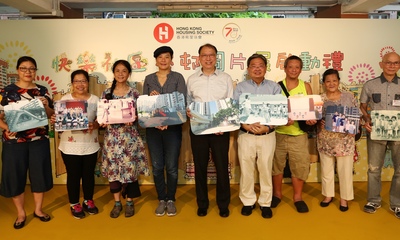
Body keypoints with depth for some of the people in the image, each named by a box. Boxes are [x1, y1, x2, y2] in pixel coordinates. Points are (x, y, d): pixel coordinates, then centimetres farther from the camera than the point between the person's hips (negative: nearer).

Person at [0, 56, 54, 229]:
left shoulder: (42, 90, 7)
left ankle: (38, 209, 28)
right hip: (14, 141, -2)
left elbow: (51, 114, 10)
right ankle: (21, 213, 25)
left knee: (39, 173, 9)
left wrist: (46, 105, -11)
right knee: (15, 176, 6)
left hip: (39, 140, 2)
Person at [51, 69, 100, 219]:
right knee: (73, 175, 7)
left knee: (89, 174, 12)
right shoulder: (65, 99, 2)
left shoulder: (95, 99, 4)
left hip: (90, 145, 1)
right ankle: (74, 204, 25)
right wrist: (54, 121, -20)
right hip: (70, 145, -1)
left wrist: (94, 125, -21)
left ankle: (88, 201, 31)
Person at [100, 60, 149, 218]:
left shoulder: (134, 93, 1)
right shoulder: (107, 93, 6)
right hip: (112, 135, 2)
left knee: (130, 168, 2)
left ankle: (129, 202, 20)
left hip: (129, 135, -2)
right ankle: (117, 203, 22)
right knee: (113, 168, 6)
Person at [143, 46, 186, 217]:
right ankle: (161, 200, 22)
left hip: (173, 127, -2)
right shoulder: (149, 79, 10)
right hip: (153, 128, 2)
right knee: (157, 167, 6)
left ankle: (171, 200, 20)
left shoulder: (178, 77, 3)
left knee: (171, 167, 2)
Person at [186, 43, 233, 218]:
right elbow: (188, 102, 10)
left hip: (220, 129, -1)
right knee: (200, 166, 9)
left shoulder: (226, 78, 3)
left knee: (222, 166, 4)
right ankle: (202, 203, 26)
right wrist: (187, 111, -13)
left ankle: (223, 203, 23)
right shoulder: (192, 79, 6)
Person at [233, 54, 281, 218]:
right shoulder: (240, 87, 5)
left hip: (267, 135, 0)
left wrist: (267, 127, -18)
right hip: (246, 135, 0)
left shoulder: (274, 87, 5)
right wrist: (246, 125, -18)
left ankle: (265, 203, 22)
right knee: (246, 170, 6)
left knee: (266, 169, 7)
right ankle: (248, 201, 23)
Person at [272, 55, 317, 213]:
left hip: (299, 134, 1)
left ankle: (298, 197, 20)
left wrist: (311, 119, -15)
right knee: (277, 164, 10)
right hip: (279, 133, 0)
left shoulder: (306, 87, 6)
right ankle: (277, 194, 28)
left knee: (300, 166, 3)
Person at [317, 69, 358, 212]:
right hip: (325, 140, 1)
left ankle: (344, 198, 23)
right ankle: (328, 195, 30)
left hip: (345, 140, -1)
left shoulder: (349, 97, 0)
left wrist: (354, 128, -13)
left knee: (345, 170, 6)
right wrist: (319, 123, -18)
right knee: (326, 169, 13)